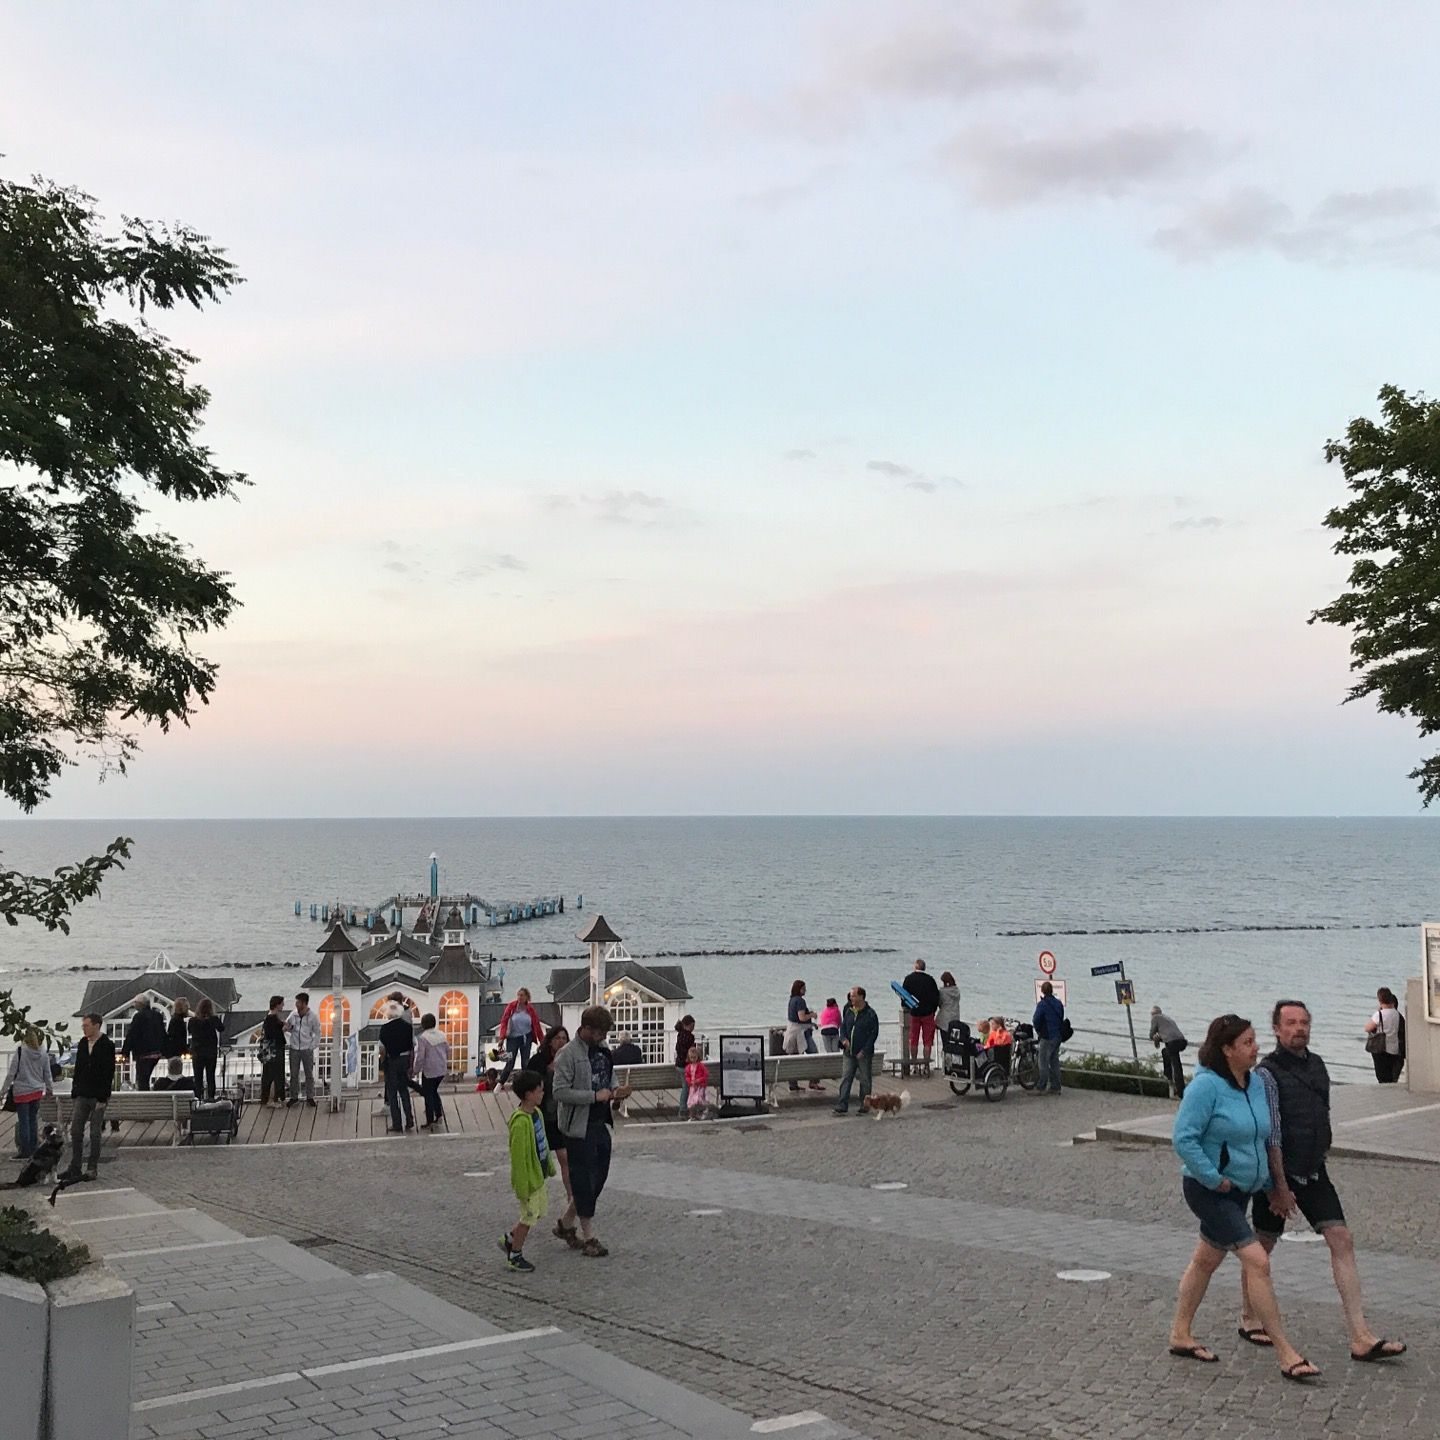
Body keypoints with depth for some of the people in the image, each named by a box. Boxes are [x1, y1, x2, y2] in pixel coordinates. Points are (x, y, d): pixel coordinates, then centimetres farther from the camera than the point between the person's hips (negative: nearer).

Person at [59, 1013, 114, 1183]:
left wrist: (103, 1098, -16)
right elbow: (78, 1069, 13)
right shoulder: (82, 1044, 8)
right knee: (75, 1131, 3)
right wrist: (74, 1093, 8)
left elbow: (108, 1073, -12)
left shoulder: (107, 1045, -10)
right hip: (81, 1095, 5)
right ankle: (74, 1168, 9)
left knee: (95, 1133, 2)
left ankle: (92, 1169, 11)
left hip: (98, 1097, -5)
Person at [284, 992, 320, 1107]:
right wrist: (287, 1028, -12)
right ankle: (294, 1097, 18)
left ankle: (310, 1097, 17)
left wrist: (312, 1046, -9)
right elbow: (286, 1028, 12)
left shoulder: (313, 1016, -8)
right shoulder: (293, 1014, -1)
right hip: (294, 1049, 2)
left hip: (307, 1050, -2)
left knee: (309, 1074, 7)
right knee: (294, 1074, 8)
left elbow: (317, 1033, -1)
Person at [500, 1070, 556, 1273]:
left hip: (538, 1175, 9)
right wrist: (522, 1187, -21)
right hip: (528, 1178, -9)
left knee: (540, 1211, 19)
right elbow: (518, 1157, -24)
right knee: (529, 1215, 4)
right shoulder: (521, 1122, -28)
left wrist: (550, 1166, 21)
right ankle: (515, 1256, 22)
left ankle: (509, 1239, 34)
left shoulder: (536, 1113, 2)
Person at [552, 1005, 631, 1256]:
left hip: (600, 1123, 8)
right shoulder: (568, 1055, -15)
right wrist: (595, 1096, -23)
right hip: (579, 1125, -8)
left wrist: (616, 1091, 1)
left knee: (599, 1176, 14)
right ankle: (589, 1237, 7)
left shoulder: (602, 1049, 10)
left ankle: (567, 1222, 30)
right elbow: (560, 1092, -21)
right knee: (583, 1179, -1)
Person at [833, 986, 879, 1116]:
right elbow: (843, 1027, 17)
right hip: (849, 1053, 5)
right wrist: (844, 1039, -6)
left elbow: (874, 1034, -9)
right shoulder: (849, 1012, 9)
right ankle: (842, 1107, -4)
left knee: (865, 1081, 5)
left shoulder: (870, 1014, -8)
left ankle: (864, 1106, 17)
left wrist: (864, 1051, -14)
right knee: (845, 1079, -2)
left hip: (864, 1054, -5)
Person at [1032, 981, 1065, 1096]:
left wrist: (1038, 1031, 4)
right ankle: (1055, 1087, 14)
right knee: (1054, 1062, 12)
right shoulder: (1058, 1003, 9)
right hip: (1058, 1036, 7)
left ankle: (1041, 1087, -5)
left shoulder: (1042, 1004, -14)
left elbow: (1036, 1020, -15)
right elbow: (1061, 1019, 15)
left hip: (1047, 1037, -7)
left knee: (1044, 1063, -4)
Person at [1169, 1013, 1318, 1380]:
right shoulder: (1206, 1085, -20)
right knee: (1257, 1261, -13)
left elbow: (1265, 1138, 19)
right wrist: (1214, 1179, -21)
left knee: (1206, 1260, 18)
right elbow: (1183, 1138, -23)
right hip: (1209, 1190, -8)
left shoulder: (1257, 1084, 5)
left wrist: (1271, 1184, 16)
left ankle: (1180, 1335, 32)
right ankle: (1286, 1355, -9)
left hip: (1241, 1189, 8)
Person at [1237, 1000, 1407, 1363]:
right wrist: (1280, 1187, -19)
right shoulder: (1268, 1072, -16)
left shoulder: (1317, 1065, 7)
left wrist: (1321, 1154, 19)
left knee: (1342, 1240, -3)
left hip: (1314, 1171, 6)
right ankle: (1250, 1320, 27)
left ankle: (1361, 1339, -5)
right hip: (1279, 1173, -6)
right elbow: (1270, 1135, -18)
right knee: (1262, 1247, 7)